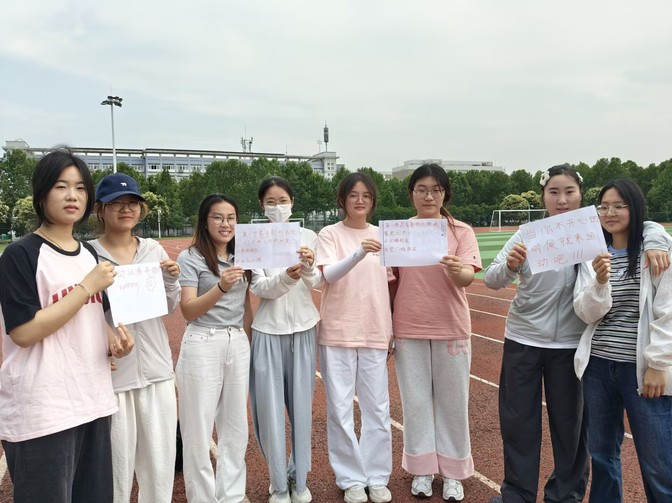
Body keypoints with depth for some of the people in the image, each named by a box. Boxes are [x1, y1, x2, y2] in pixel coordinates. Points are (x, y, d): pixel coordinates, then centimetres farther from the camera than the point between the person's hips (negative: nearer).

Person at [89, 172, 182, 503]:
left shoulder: (154, 250, 5)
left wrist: (171, 280, -7)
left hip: (156, 368, 4)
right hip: (111, 371, -3)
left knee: (160, 463, 13)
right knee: (117, 464, 7)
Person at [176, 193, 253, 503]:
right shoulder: (190, 258, -6)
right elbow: (188, 311, -14)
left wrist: (247, 342, 13)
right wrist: (221, 287, -28)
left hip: (238, 345, 5)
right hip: (203, 346, -5)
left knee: (236, 426, 11)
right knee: (199, 428, 3)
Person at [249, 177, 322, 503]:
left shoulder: (308, 237, 1)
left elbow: (318, 283, -7)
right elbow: (259, 288, -12)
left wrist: (309, 268, -30)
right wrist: (286, 278, -32)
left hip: (303, 329, 2)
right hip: (268, 331, -1)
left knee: (301, 406, 9)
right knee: (271, 408, 4)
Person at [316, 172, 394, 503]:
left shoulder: (381, 235, 8)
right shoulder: (330, 234, -2)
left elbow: (388, 283, 12)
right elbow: (329, 275, -18)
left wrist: (392, 330, 11)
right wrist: (359, 253, -35)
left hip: (374, 333, 3)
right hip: (338, 333, -3)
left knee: (377, 407, 8)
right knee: (341, 408, 4)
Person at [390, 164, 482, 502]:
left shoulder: (461, 231, -3)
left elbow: (468, 276, -14)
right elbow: (391, 281, 6)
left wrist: (457, 270, -37)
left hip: (451, 329, -1)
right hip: (408, 330, 1)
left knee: (452, 401, 8)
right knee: (415, 401, 9)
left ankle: (452, 472, 24)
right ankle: (422, 469, 24)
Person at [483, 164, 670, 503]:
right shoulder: (527, 234, -2)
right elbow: (491, 280, -7)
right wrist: (509, 266, -29)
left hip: (570, 344, -1)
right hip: (522, 341, 1)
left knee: (569, 422, 13)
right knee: (517, 421, 10)